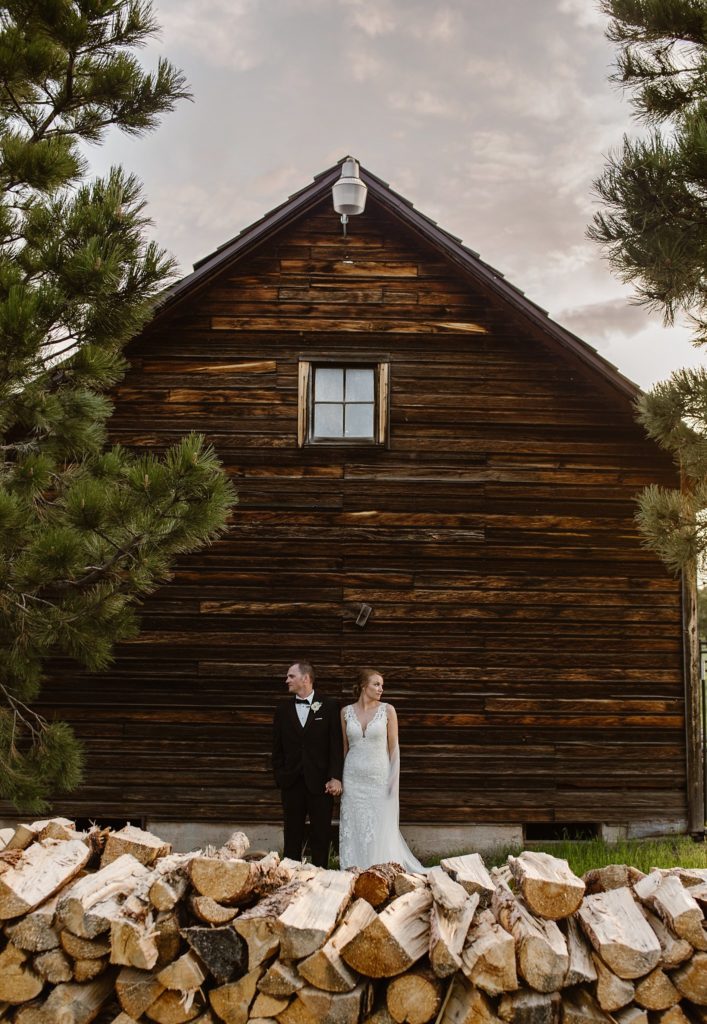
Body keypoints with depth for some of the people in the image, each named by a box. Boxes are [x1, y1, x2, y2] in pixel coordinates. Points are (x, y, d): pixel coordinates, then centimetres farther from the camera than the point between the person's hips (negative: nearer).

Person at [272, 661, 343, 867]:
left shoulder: (329, 706, 0)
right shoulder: (283, 709, 8)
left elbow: (336, 744, -3)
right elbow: (277, 748, 10)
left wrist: (335, 777, -10)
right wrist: (279, 776, 3)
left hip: (320, 782, -2)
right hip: (292, 781, 2)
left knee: (321, 834, 3)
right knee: (293, 834, 7)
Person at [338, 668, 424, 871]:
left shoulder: (387, 710, -2)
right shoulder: (346, 711, 3)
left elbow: (393, 747, 0)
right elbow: (344, 747, 12)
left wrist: (394, 779, -5)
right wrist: (340, 778, 12)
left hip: (379, 777, -2)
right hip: (353, 778, 2)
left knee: (380, 829, 0)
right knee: (353, 828, 5)